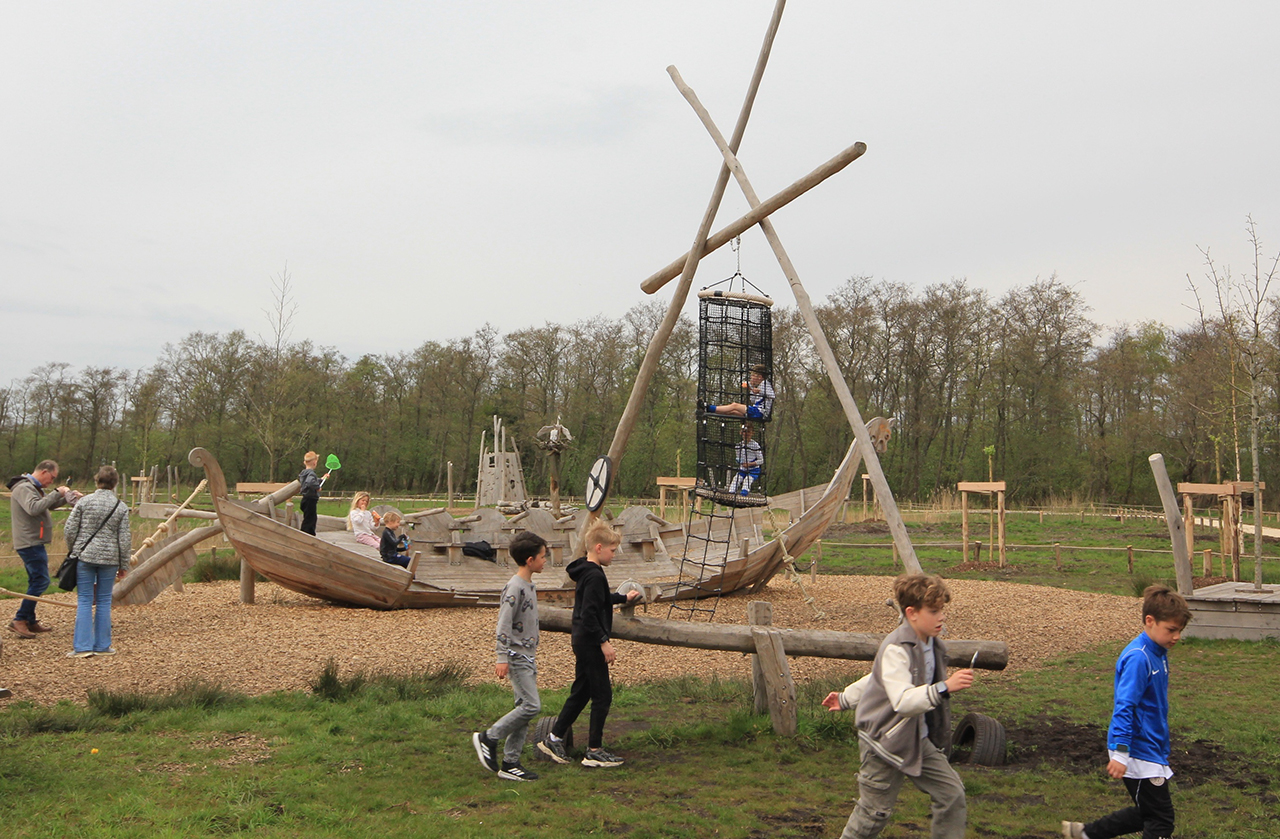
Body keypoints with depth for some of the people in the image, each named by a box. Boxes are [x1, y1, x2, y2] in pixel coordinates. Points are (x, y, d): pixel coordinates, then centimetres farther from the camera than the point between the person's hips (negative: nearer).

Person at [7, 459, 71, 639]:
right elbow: (34, 508, -31)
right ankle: (19, 620, -12)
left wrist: (65, 497, 7)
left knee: (36, 581, 14)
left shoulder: (34, 488, 18)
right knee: (40, 581, -13)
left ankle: (30, 621, 20)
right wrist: (57, 494, -25)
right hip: (30, 543, -11)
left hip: (34, 543, 11)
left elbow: (48, 505, 23)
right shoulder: (24, 488, -15)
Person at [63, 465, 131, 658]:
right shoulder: (121, 508, -2)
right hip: (109, 558, 1)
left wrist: (75, 550, 16)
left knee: (84, 601, 4)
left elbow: (69, 530, -2)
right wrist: (123, 565, 8)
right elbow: (124, 540, -1)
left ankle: (82, 646, 1)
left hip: (85, 556, 0)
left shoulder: (84, 502, -3)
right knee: (104, 602, 9)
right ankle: (102, 645, 12)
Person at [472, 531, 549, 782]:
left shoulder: (530, 586, 14)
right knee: (531, 706, -14)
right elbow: (504, 625, -19)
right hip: (517, 657, -9)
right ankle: (488, 738, -1)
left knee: (524, 707, 7)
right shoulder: (514, 588, -16)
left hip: (528, 657, 9)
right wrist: (502, 658, -23)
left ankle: (510, 763, 11)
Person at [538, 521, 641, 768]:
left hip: (581, 641, 10)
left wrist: (623, 597, 42)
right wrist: (604, 642, -21)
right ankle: (594, 752, 4)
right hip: (590, 643, -10)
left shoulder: (585, 571, 12)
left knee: (580, 692, 17)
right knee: (602, 696, -2)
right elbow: (588, 615, -25)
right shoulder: (594, 575, -20)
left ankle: (553, 739, 23)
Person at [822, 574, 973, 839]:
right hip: (886, 741, -8)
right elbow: (903, 701, -38)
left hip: (919, 741, 8)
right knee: (875, 811, 3)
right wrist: (944, 687, -48)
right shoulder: (896, 649, -24)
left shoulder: (934, 646, 5)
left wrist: (846, 698, 25)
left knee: (952, 794, 3)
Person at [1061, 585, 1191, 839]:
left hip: (1152, 749, 9)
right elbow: (1124, 706, -24)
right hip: (1139, 752, -9)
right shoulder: (1138, 657, -21)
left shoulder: (1158, 653, 8)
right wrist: (1120, 753, -26)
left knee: (1147, 813, 17)